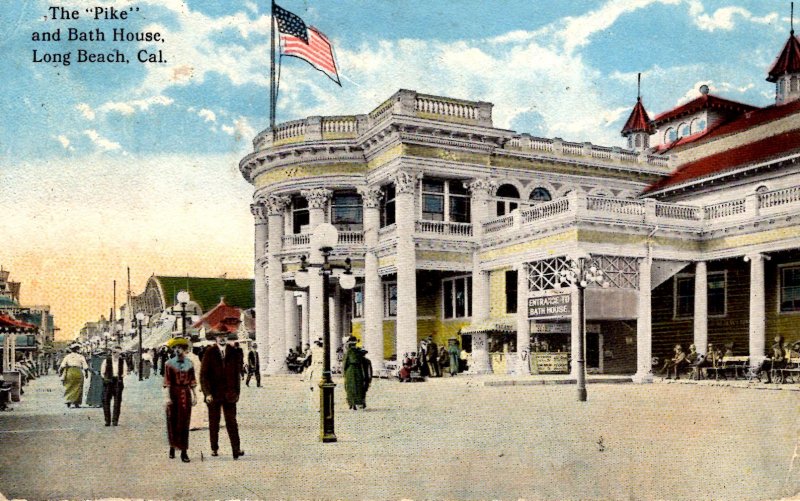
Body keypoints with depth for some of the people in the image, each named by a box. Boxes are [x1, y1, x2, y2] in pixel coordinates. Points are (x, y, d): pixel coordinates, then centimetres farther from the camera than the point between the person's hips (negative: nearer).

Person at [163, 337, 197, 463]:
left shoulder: (189, 363, 5)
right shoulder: (169, 363, -3)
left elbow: (192, 381, 8)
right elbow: (167, 382, -7)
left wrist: (194, 396, 6)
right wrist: (167, 397, -15)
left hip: (186, 395, 1)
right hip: (173, 394, -1)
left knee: (184, 423, 1)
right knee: (172, 422, 7)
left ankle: (184, 452, 4)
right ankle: (172, 447, 27)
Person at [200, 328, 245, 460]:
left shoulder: (234, 353, 5)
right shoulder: (209, 353, -1)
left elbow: (237, 374, 9)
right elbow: (203, 375, -2)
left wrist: (236, 392, 3)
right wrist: (207, 393, -10)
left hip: (229, 394, 1)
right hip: (213, 394, -1)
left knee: (232, 422, -2)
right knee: (214, 423, 8)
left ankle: (236, 450, -1)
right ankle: (214, 448, 20)